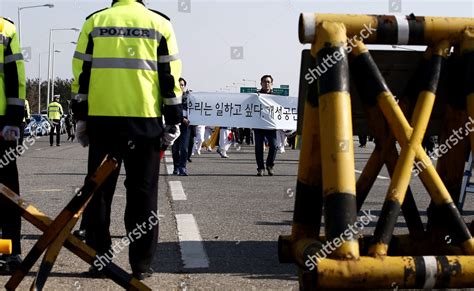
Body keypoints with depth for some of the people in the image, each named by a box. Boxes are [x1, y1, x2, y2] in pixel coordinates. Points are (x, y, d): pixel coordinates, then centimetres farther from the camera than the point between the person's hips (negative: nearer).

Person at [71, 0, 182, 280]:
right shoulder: (160, 24, 4)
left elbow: (82, 74, 6)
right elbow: (169, 77, 2)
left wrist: (80, 118, 11)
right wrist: (173, 121, 6)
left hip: (101, 120, 1)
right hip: (145, 122, -1)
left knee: (99, 191, 9)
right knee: (143, 193, 4)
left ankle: (98, 260, 10)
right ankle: (141, 264, 5)